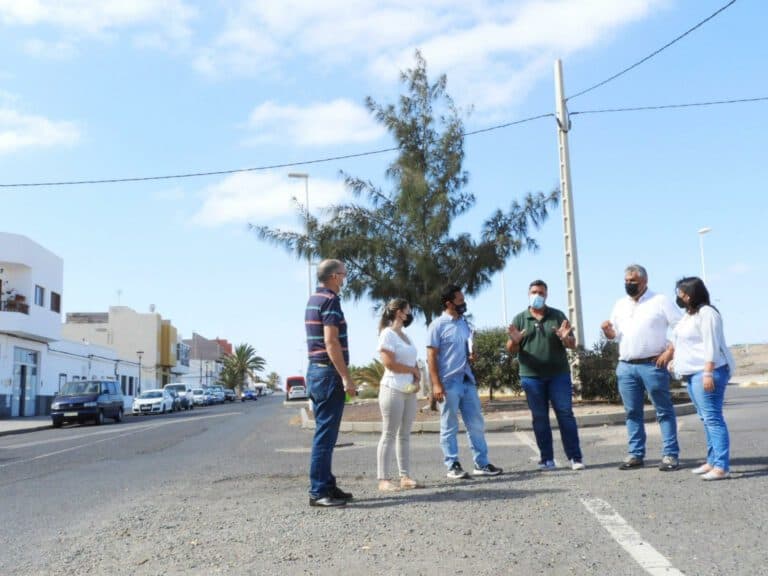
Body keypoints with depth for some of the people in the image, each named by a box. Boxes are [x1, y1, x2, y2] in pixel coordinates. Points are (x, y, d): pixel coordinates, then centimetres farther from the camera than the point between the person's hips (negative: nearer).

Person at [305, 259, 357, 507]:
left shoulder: (313, 299, 17)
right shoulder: (329, 300, -13)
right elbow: (331, 342, -21)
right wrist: (346, 377, -21)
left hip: (315, 371, 10)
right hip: (329, 373, -10)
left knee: (324, 433, 13)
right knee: (325, 434, -7)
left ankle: (326, 485, 18)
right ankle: (319, 491, -4)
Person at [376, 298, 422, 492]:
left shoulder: (405, 336, 18)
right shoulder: (388, 334, -7)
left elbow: (413, 363, 18)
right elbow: (389, 363, -17)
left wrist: (417, 378, -3)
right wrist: (413, 370, -5)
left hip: (409, 391, 8)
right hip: (393, 390, -8)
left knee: (405, 434, 8)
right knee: (389, 434, -7)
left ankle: (405, 476, 10)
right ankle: (383, 479, -6)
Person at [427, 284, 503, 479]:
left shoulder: (464, 323, 12)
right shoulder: (438, 325, -8)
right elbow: (431, 357, -11)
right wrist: (436, 385, -18)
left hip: (467, 380, 7)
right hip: (448, 382, -7)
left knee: (476, 424, 9)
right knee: (449, 427, 2)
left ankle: (481, 464, 16)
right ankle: (453, 466, 10)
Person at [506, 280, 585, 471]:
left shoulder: (558, 316, 8)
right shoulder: (519, 319, 8)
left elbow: (572, 344, 7)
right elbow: (511, 350, 5)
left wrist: (566, 338, -17)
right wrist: (514, 341, -19)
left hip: (559, 374, 0)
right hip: (532, 377, 0)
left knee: (566, 414, -3)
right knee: (540, 419, 3)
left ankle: (575, 458, 0)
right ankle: (547, 459, 9)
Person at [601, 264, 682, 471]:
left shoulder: (660, 301, 0)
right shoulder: (620, 305, 15)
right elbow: (612, 334, 20)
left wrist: (670, 351, -11)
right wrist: (607, 330, -3)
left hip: (652, 365, -5)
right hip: (626, 366, 5)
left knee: (664, 411, 0)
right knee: (632, 412, 8)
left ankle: (670, 455, 3)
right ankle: (635, 454, 14)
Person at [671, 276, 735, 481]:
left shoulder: (706, 313, -12)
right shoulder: (689, 314, 18)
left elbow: (711, 345, -18)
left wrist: (708, 373, -23)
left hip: (707, 372, -10)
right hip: (694, 373, 10)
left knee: (713, 418, -13)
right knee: (707, 419, 12)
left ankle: (722, 466, -14)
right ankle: (712, 461, 17)